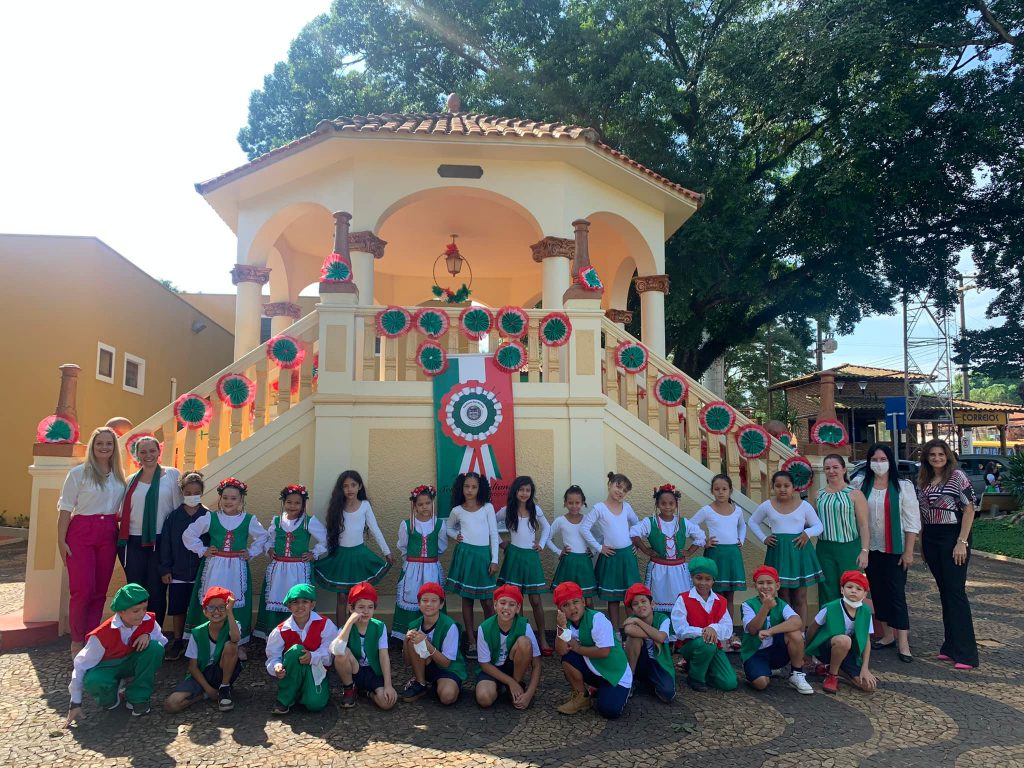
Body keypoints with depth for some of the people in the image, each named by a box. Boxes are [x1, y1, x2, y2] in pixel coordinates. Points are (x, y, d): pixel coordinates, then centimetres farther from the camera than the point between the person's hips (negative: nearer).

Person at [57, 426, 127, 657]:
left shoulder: (119, 475, 8)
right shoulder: (79, 472, -5)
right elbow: (65, 509, -4)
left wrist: (120, 535, 6)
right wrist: (61, 541, -8)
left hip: (108, 535, 4)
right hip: (82, 533, -4)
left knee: (100, 591, 7)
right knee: (82, 590, -5)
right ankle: (77, 641, 12)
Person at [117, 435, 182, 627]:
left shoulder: (172, 475, 1)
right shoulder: (131, 481, 12)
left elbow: (179, 508, 0)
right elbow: (122, 513, 16)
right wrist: (120, 541, 7)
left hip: (160, 541, -3)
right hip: (133, 542, 3)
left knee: (157, 591, 3)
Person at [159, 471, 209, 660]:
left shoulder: (208, 516, -4)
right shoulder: (173, 516, 0)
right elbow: (165, 544, 2)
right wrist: (165, 569, -1)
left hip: (200, 572, -1)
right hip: (178, 572, 1)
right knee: (177, 609, 9)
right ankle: (177, 642, 24)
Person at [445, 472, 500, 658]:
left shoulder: (487, 507, 2)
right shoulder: (457, 510, 5)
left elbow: (494, 534, 2)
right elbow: (449, 528, 23)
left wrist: (494, 560, -2)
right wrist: (456, 536, 1)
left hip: (483, 555, -1)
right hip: (465, 555, 1)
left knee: (488, 602, -2)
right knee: (467, 599, 6)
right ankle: (472, 642, 15)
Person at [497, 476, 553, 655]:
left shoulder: (536, 509, 1)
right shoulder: (507, 510, -3)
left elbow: (546, 527, 16)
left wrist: (541, 544, 6)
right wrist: (500, 542, 4)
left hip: (531, 556, 1)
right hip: (514, 555, -1)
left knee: (536, 600, 3)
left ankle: (543, 639, 11)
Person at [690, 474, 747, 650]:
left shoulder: (737, 510, 7)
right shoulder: (707, 510, -5)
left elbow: (742, 526, 27)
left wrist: (741, 540, 12)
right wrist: (703, 542, -8)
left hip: (733, 554, 4)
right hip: (715, 553, -4)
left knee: (729, 596, 10)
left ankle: (730, 633, 18)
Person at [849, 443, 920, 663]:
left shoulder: (903, 486, -4)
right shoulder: (860, 484, 1)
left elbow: (912, 521, -5)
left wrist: (908, 551, -8)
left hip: (894, 549, -3)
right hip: (871, 548, 3)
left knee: (897, 593, -3)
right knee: (877, 592, 10)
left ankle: (903, 642, 4)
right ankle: (888, 635, 24)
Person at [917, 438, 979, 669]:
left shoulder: (957, 477, -7)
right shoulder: (923, 481, 9)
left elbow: (969, 509, -10)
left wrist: (962, 542, -15)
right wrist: (922, 543, 13)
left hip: (953, 536, -6)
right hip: (931, 538, 6)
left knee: (955, 592, -6)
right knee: (944, 592, 10)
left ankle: (965, 652, 0)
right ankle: (951, 646, 19)